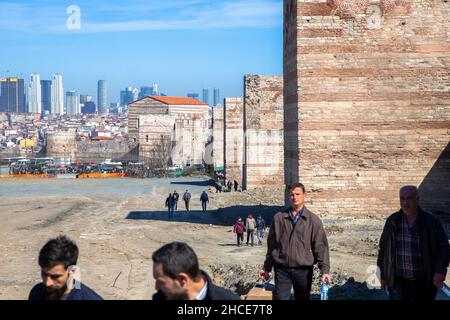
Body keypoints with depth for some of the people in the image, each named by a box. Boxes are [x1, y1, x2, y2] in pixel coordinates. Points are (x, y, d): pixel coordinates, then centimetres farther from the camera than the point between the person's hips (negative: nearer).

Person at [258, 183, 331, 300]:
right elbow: (271, 245, 11)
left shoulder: (313, 220, 0)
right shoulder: (279, 218, 5)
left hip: (303, 270, 0)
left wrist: (325, 270, -14)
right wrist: (266, 268, 12)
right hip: (282, 269, 1)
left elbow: (320, 246, -4)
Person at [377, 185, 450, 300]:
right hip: (399, 281, 0)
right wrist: (381, 274, 10)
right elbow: (383, 248, 7)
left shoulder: (431, 222, -8)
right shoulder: (392, 221, -2)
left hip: (424, 282, 0)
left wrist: (440, 271, -23)